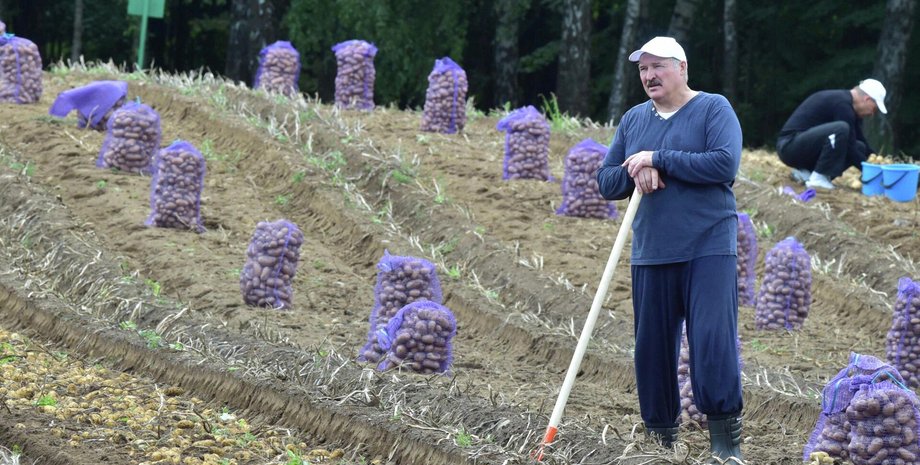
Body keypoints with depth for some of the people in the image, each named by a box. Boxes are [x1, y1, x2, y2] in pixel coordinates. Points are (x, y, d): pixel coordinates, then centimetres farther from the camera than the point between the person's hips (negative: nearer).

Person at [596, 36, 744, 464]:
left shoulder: (713, 109, -2)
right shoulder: (633, 120, 14)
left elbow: (725, 164, -17)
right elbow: (606, 182, 12)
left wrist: (657, 160, -15)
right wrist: (635, 172, -10)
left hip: (708, 250, -5)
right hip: (651, 253, 5)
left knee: (713, 340, -13)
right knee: (652, 347, 6)